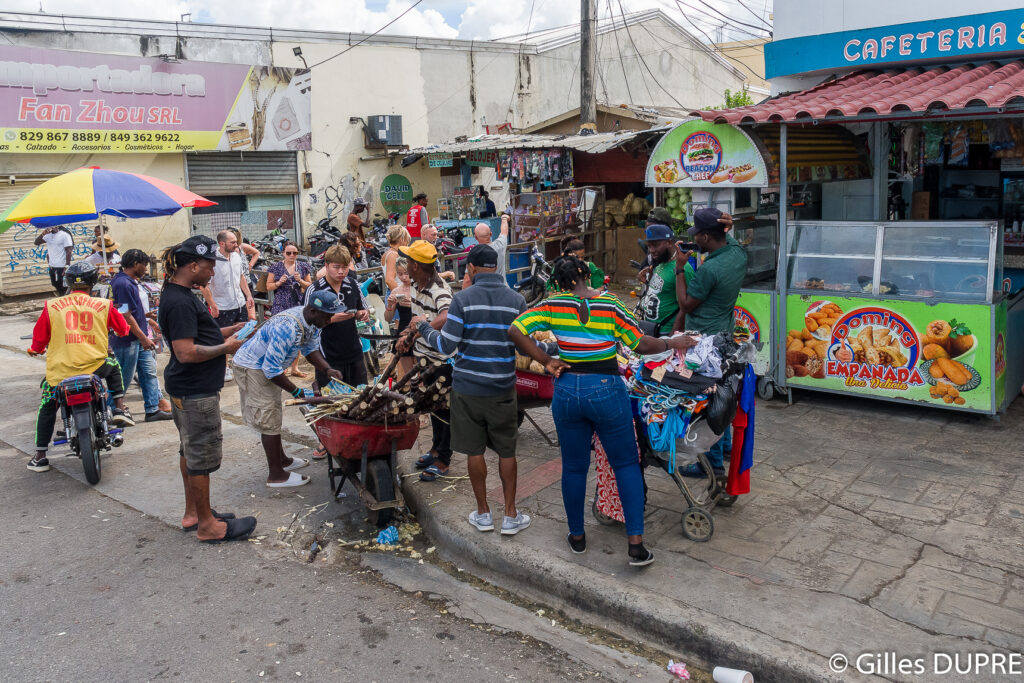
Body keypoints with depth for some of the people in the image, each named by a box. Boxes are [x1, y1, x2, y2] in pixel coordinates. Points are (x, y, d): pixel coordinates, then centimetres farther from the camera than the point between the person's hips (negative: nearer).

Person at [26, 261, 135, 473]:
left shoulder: (51, 306, 3)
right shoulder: (103, 305, 2)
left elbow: (40, 336, 9)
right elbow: (123, 329, 16)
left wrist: (35, 350, 32)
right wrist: (107, 329, 40)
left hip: (60, 370, 1)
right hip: (95, 366, 0)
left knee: (47, 408, 22)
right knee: (113, 367, 33)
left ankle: (39, 457, 22)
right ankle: (119, 409, 18)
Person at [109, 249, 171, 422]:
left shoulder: (129, 282, 12)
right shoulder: (123, 284, -20)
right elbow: (126, 316, -22)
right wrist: (143, 338, -20)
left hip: (138, 339, 10)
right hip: (127, 340, -10)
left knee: (149, 372, 9)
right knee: (124, 378, 1)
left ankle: (153, 410, 13)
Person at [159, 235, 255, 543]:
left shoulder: (179, 294, 10)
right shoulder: (179, 302, -23)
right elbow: (186, 352, -27)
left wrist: (230, 330, 10)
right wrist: (225, 348, -17)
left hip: (187, 389, 11)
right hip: (195, 391, -11)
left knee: (190, 449, 19)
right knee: (201, 454, 0)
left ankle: (193, 513, 32)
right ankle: (207, 524, 12)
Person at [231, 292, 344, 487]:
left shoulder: (312, 322, -7)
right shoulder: (287, 328, -36)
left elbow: (311, 349, 6)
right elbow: (272, 369, -33)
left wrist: (328, 370, -11)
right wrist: (296, 392, -25)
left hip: (269, 366, 10)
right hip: (252, 368, -10)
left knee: (274, 414, 20)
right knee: (269, 421, -5)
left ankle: (281, 460, 35)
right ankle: (276, 475, 3)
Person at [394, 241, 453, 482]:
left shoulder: (439, 290, -25)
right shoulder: (416, 286, 5)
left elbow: (445, 318, -46)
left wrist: (414, 333, -46)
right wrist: (407, 335, 6)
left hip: (441, 360, -9)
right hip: (423, 356, 9)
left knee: (442, 408, 3)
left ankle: (443, 460, 16)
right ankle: (436, 449, 38)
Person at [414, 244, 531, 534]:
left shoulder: (462, 299, -10)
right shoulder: (517, 299, -3)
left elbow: (447, 345, -11)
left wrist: (423, 327, 6)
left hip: (467, 386, -1)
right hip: (503, 388, 1)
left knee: (474, 450, 11)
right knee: (506, 451, 13)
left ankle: (483, 513, 22)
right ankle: (511, 515, 18)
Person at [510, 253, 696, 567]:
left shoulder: (553, 306, -3)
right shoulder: (610, 305, -6)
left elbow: (516, 331, -10)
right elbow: (641, 344, -2)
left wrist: (546, 361, -5)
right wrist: (673, 344, 13)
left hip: (567, 390, 2)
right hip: (607, 389, -2)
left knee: (574, 467, 16)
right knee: (626, 464, 10)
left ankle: (577, 536, 30)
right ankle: (636, 543, 5)